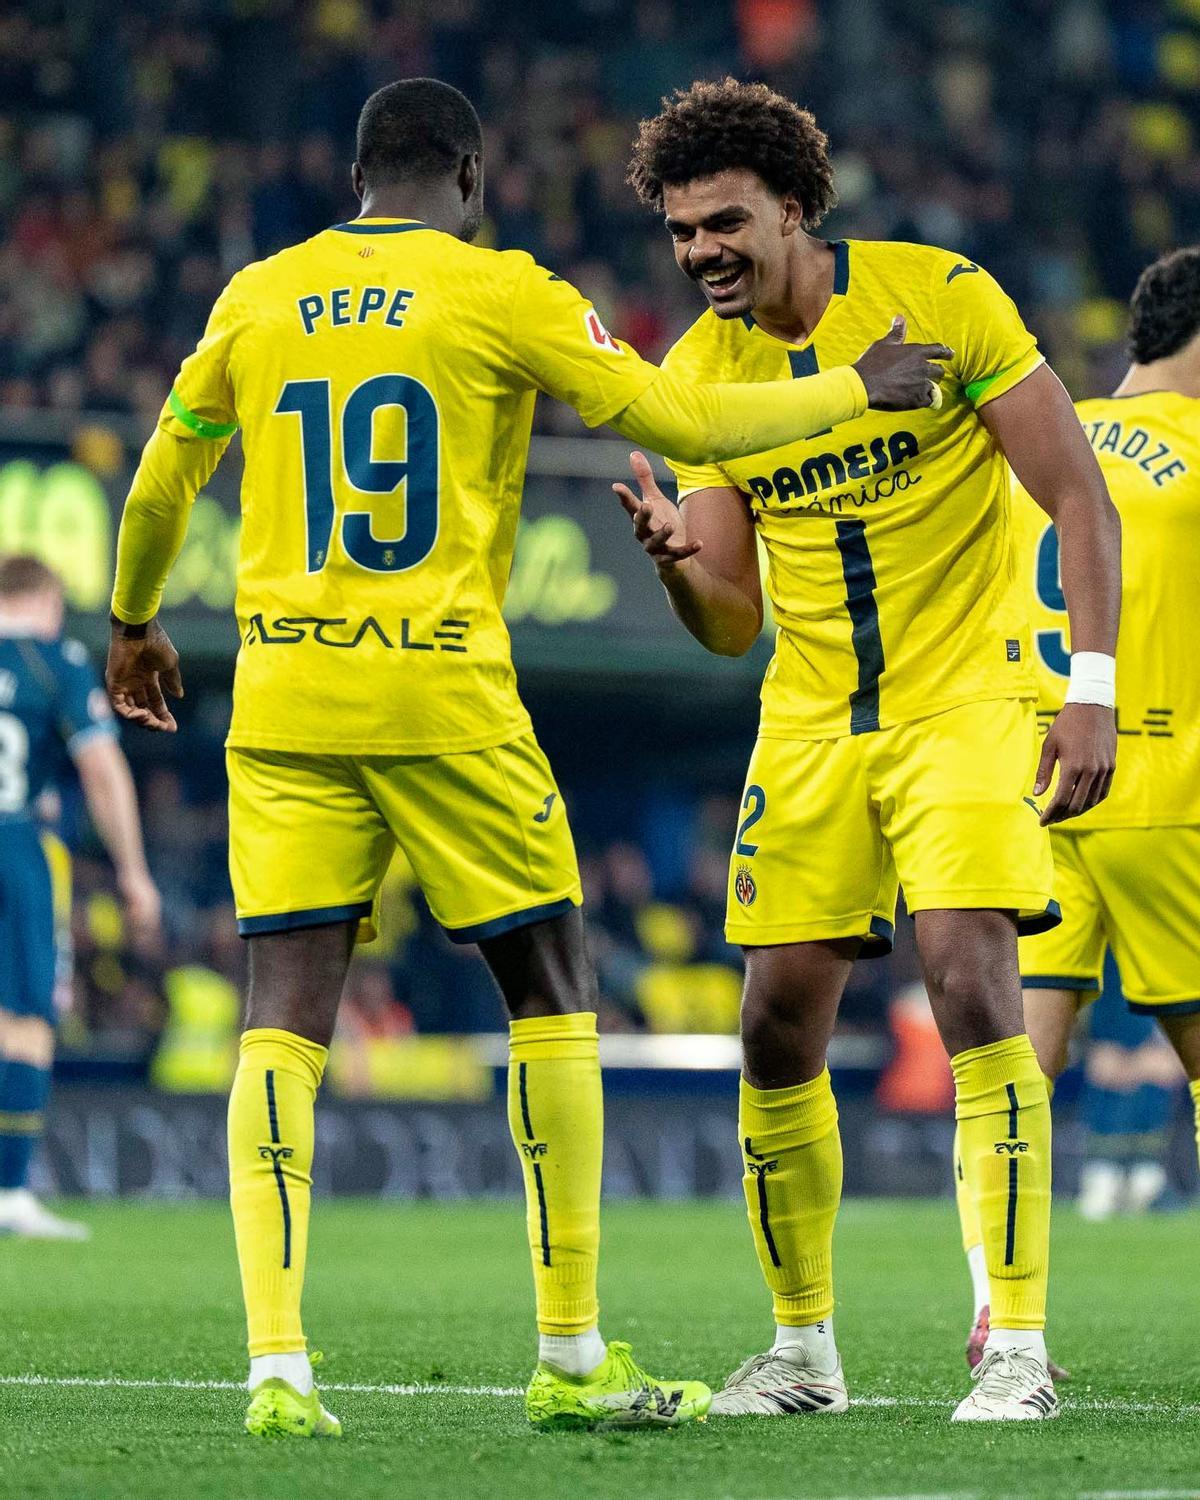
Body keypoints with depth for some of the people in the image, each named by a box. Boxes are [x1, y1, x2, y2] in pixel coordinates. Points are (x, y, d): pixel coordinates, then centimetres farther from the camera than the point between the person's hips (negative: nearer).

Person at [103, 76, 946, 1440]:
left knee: (283, 1021, 1)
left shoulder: (257, 300, 10)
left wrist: (134, 626, 37)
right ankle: (572, 1356, 10)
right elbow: (684, 423, 1)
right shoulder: (498, 293, -1)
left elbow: (160, 482, 18)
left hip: (283, 701, 3)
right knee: (552, 994, 9)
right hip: (442, 698, -3)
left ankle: (275, 1363, -11)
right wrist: (852, 392, 16)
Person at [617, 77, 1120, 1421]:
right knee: (778, 1022, 1)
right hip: (809, 723, 5)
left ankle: (1018, 1346, -15)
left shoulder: (942, 297, -10)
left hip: (963, 699, -5)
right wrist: (674, 558, -19)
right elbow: (731, 626, 3)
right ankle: (802, 1348, 16)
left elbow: (1079, 504, -8)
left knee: (971, 983, -20)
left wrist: (1090, 690, -17)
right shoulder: (699, 372, 2)